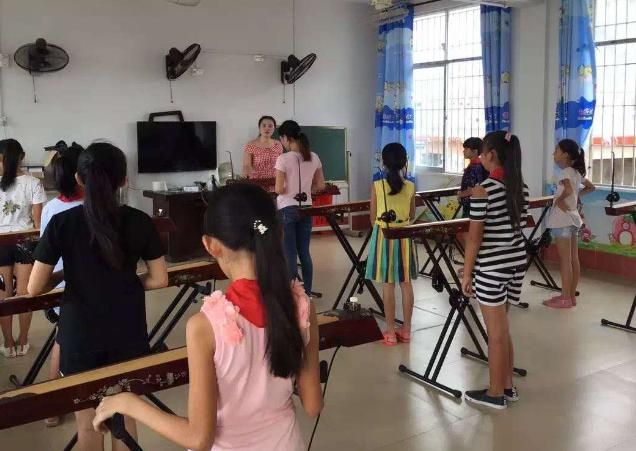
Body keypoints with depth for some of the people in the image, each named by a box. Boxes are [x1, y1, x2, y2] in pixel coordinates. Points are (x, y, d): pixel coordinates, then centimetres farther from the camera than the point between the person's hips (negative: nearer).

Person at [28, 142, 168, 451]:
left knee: (87, 422, 17)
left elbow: (35, 288, -8)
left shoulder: (61, 223, -10)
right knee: (125, 417, 18)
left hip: (80, 333, -1)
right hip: (127, 331, 1)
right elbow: (159, 279, -2)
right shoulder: (140, 222, -7)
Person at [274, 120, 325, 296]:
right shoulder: (314, 157, 2)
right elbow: (320, 186, 7)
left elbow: (279, 189, -16)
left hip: (287, 209, -6)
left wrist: (287, 189, 5)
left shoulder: (283, 159, -15)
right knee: (304, 252, 14)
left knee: (289, 254, 3)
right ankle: (307, 292, 20)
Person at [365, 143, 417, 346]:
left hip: (384, 235, -2)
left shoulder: (377, 186, -8)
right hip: (404, 236, 2)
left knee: (388, 285, 3)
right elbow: (412, 216, 8)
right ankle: (406, 329, 18)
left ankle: (390, 331, 8)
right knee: (406, 283, 10)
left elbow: (373, 218, -2)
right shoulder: (410, 187, -2)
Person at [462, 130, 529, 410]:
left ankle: (495, 394, 17)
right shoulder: (521, 188, 5)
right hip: (516, 261, 7)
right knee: (502, 328, 19)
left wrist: (466, 272, -7)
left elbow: (475, 237, -14)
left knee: (496, 332, 3)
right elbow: (519, 225, 14)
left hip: (491, 266, -7)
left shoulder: (483, 190, -16)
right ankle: (507, 386, 29)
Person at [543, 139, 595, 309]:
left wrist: (559, 200, -18)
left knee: (564, 261, -4)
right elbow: (591, 187, 25)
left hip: (562, 219, -9)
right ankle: (571, 295, 17)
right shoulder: (576, 172, 11)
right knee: (573, 260, 10)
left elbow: (568, 190, -34)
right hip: (573, 218, 9)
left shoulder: (565, 172, -15)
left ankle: (565, 298, 1)